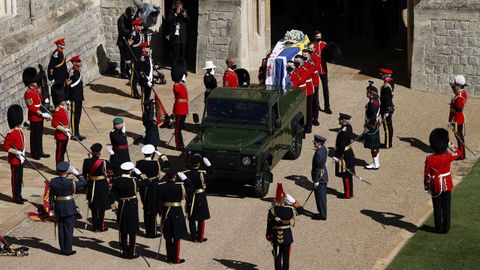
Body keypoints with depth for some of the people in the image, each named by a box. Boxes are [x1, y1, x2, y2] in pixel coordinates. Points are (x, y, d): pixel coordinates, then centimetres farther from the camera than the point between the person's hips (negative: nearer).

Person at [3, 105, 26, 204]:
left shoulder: (20, 131, 9)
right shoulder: (11, 134, -18)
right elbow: (5, 147, -18)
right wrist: (16, 152, -27)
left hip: (20, 160, 9)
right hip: (14, 160, -9)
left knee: (20, 179, 15)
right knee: (15, 179, 0)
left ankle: (19, 196, 24)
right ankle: (16, 197, 8)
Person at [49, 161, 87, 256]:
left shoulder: (53, 182, -5)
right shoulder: (70, 183, -17)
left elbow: (51, 196, 2)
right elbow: (84, 182, -6)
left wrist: (51, 207, 12)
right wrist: (76, 173, -5)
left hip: (58, 208, 4)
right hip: (70, 208, -4)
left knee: (61, 229, 13)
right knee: (69, 229, 4)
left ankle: (63, 249, 20)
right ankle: (68, 250, 8)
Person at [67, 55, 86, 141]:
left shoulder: (78, 71, 12)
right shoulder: (73, 72, -17)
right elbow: (68, 84, -22)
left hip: (79, 98, 10)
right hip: (74, 98, -10)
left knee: (78, 116, 14)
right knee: (74, 116, -3)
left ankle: (77, 133, 22)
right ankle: (74, 134, 2)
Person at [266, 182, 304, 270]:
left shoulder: (272, 211, -13)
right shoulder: (290, 210, -14)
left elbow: (269, 225, -6)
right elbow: (301, 210, 5)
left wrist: (268, 236, 6)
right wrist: (295, 202, 1)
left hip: (275, 237, 0)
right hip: (287, 236, 0)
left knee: (277, 257, 12)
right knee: (286, 257, 11)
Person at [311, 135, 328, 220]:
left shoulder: (319, 153, -27)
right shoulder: (324, 149, 2)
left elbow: (318, 168, -23)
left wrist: (316, 181, -18)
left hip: (320, 178, -10)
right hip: (324, 176, 10)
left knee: (320, 197, 2)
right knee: (322, 196, 18)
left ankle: (322, 214, 11)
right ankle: (323, 213, 29)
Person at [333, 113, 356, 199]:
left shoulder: (344, 132, -27)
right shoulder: (348, 127, 2)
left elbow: (342, 146, -26)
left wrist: (337, 156, -20)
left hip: (344, 155, -10)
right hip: (349, 152, 10)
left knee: (346, 175, 3)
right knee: (348, 175, 19)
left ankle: (348, 194, 13)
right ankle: (348, 192, 29)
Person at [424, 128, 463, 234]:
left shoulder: (429, 159, -18)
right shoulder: (448, 156, -14)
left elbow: (427, 175, -11)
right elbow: (459, 153, 7)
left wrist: (426, 187, 2)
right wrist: (451, 145, 13)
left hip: (436, 188, -1)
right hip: (447, 186, 1)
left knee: (437, 209, 11)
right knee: (446, 208, 12)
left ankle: (439, 228, 18)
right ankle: (446, 228, 19)